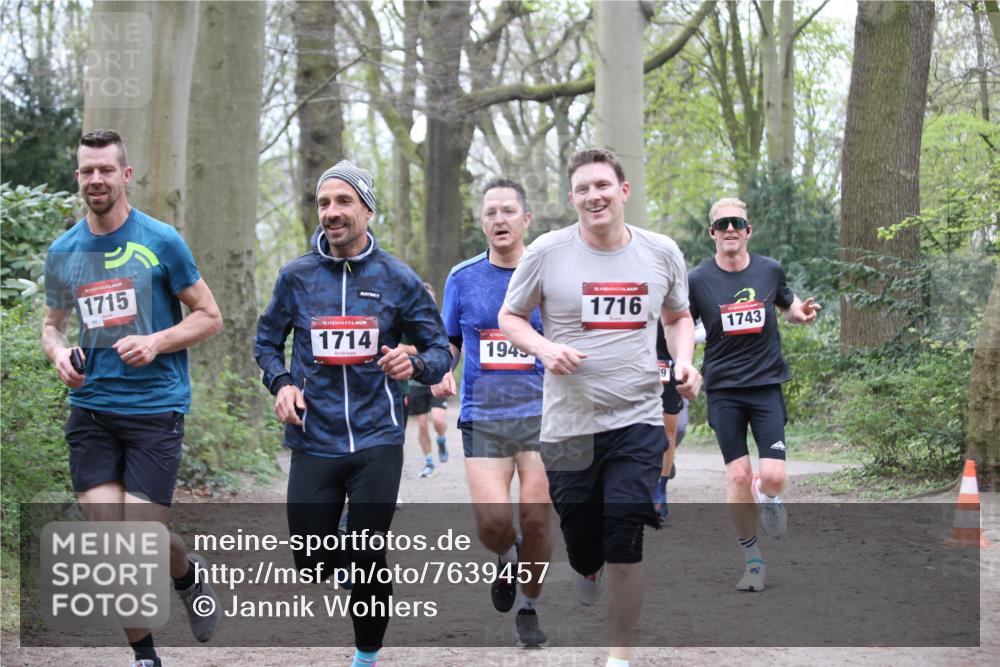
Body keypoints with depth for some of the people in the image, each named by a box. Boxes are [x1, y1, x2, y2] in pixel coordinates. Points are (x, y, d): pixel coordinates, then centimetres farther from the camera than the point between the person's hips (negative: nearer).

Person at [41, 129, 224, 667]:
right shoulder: (62, 252, 8)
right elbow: (53, 323, 21)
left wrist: (156, 343, -15)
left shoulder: (160, 242, -4)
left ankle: (189, 574, 27)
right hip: (90, 408, 3)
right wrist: (58, 352, -2)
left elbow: (209, 317, 1)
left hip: (155, 407, -3)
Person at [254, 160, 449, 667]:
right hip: (314, 441, 1)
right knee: (312, 565, 1)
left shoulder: (397, 278, 0)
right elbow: (267, 343, 15)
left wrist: (415, 364, -18)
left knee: (366, 562, -3)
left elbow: (440, 350, 5)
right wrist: (282, 383, -5)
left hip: (376, 440, -1)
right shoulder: (296, 276, 3)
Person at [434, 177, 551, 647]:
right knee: (492, 520, -13)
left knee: (535, 521, -3)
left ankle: (529, 609, 20)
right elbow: (449, 342, 15)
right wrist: (440, 373, -5)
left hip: (540, 417, 0)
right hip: (482, 418, 0)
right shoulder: (462, 279, 6)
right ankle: (506, 560, 23)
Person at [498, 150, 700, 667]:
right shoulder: (547, 252, -4)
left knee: (625, 547, -7)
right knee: (582, 540, 7)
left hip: (638, 422, 0)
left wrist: (683, 361, 0)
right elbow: (509, 317, 6)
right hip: (568, 425, 0)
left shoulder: (661, 252, 4)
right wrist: (544, 348, -13)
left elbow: (678, 317, 20)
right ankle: (586, 567, 46)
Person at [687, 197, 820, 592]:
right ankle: (751, 557, 11)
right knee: (738, 476, -6)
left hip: (767, 385, 1)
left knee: (774, 477, -11)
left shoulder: (770, 271, 3)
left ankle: (768, 499, 27)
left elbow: (788, 306, 21)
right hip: (723, 389, -1)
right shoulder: (698, 280, -3)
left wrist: (800, 313, -1)